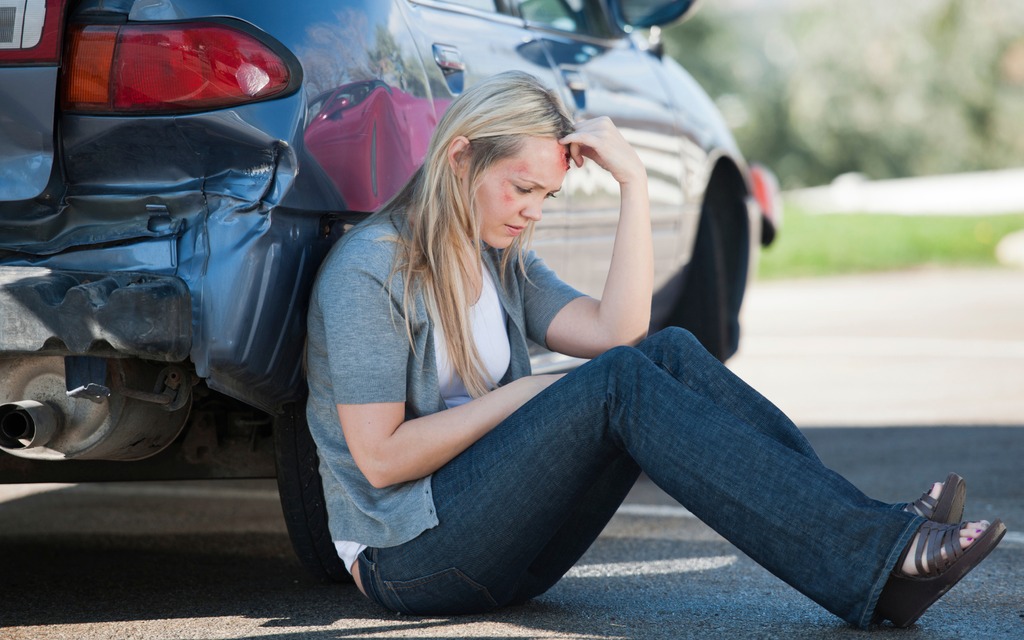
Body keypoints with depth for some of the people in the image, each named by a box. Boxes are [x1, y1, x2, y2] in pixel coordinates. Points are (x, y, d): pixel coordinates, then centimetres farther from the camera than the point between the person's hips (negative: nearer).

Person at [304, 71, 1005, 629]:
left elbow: (618, 330, -3)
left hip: (504, 540, 8)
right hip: (409, 557, -8)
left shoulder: (503, 262, 15)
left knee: (672, 354, -13)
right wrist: (526, 394, -12)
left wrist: (634, 181, -6)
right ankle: (873, 563, -39)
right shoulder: (370, 269, -9)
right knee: (618, 382, -27)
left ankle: (875, 529, -26)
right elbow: (380, 457, -17)